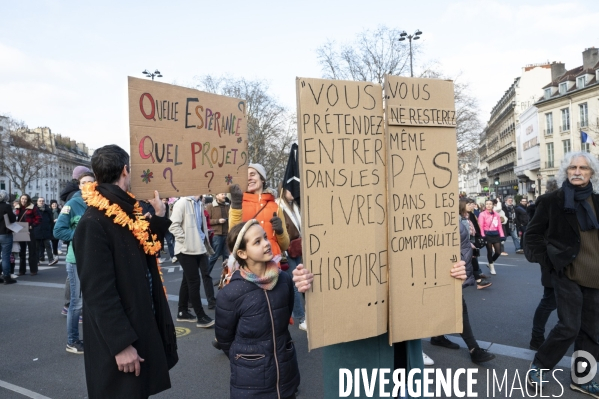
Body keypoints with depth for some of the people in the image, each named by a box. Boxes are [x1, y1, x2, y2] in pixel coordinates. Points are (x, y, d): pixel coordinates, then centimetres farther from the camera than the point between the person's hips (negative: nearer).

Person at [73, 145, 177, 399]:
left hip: (142, 328, 9)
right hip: (119, 340, -9)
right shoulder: (93, 223, -22)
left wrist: (159, 217, 15)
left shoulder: (127, 211, 6)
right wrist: (121, 344, -23)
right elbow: (99, 292, -24)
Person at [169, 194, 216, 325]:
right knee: (194, 281, -2)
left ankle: (182, 312, 28)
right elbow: (173, 225, -17)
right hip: (186, 249, -7)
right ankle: (201, 317, 6)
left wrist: (205, 243, 8)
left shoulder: (199, 203, 11)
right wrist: (186, 240, -16)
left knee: (188, 280, 16)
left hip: (198, 248, 7)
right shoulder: (182, 202, -12)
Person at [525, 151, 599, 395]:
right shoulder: (552, 201, -5)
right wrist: (546, 261, -8)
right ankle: (538, 366, 15)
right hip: (567, 274, -5)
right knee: (569, 327, -6)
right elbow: (533, 234, -1)